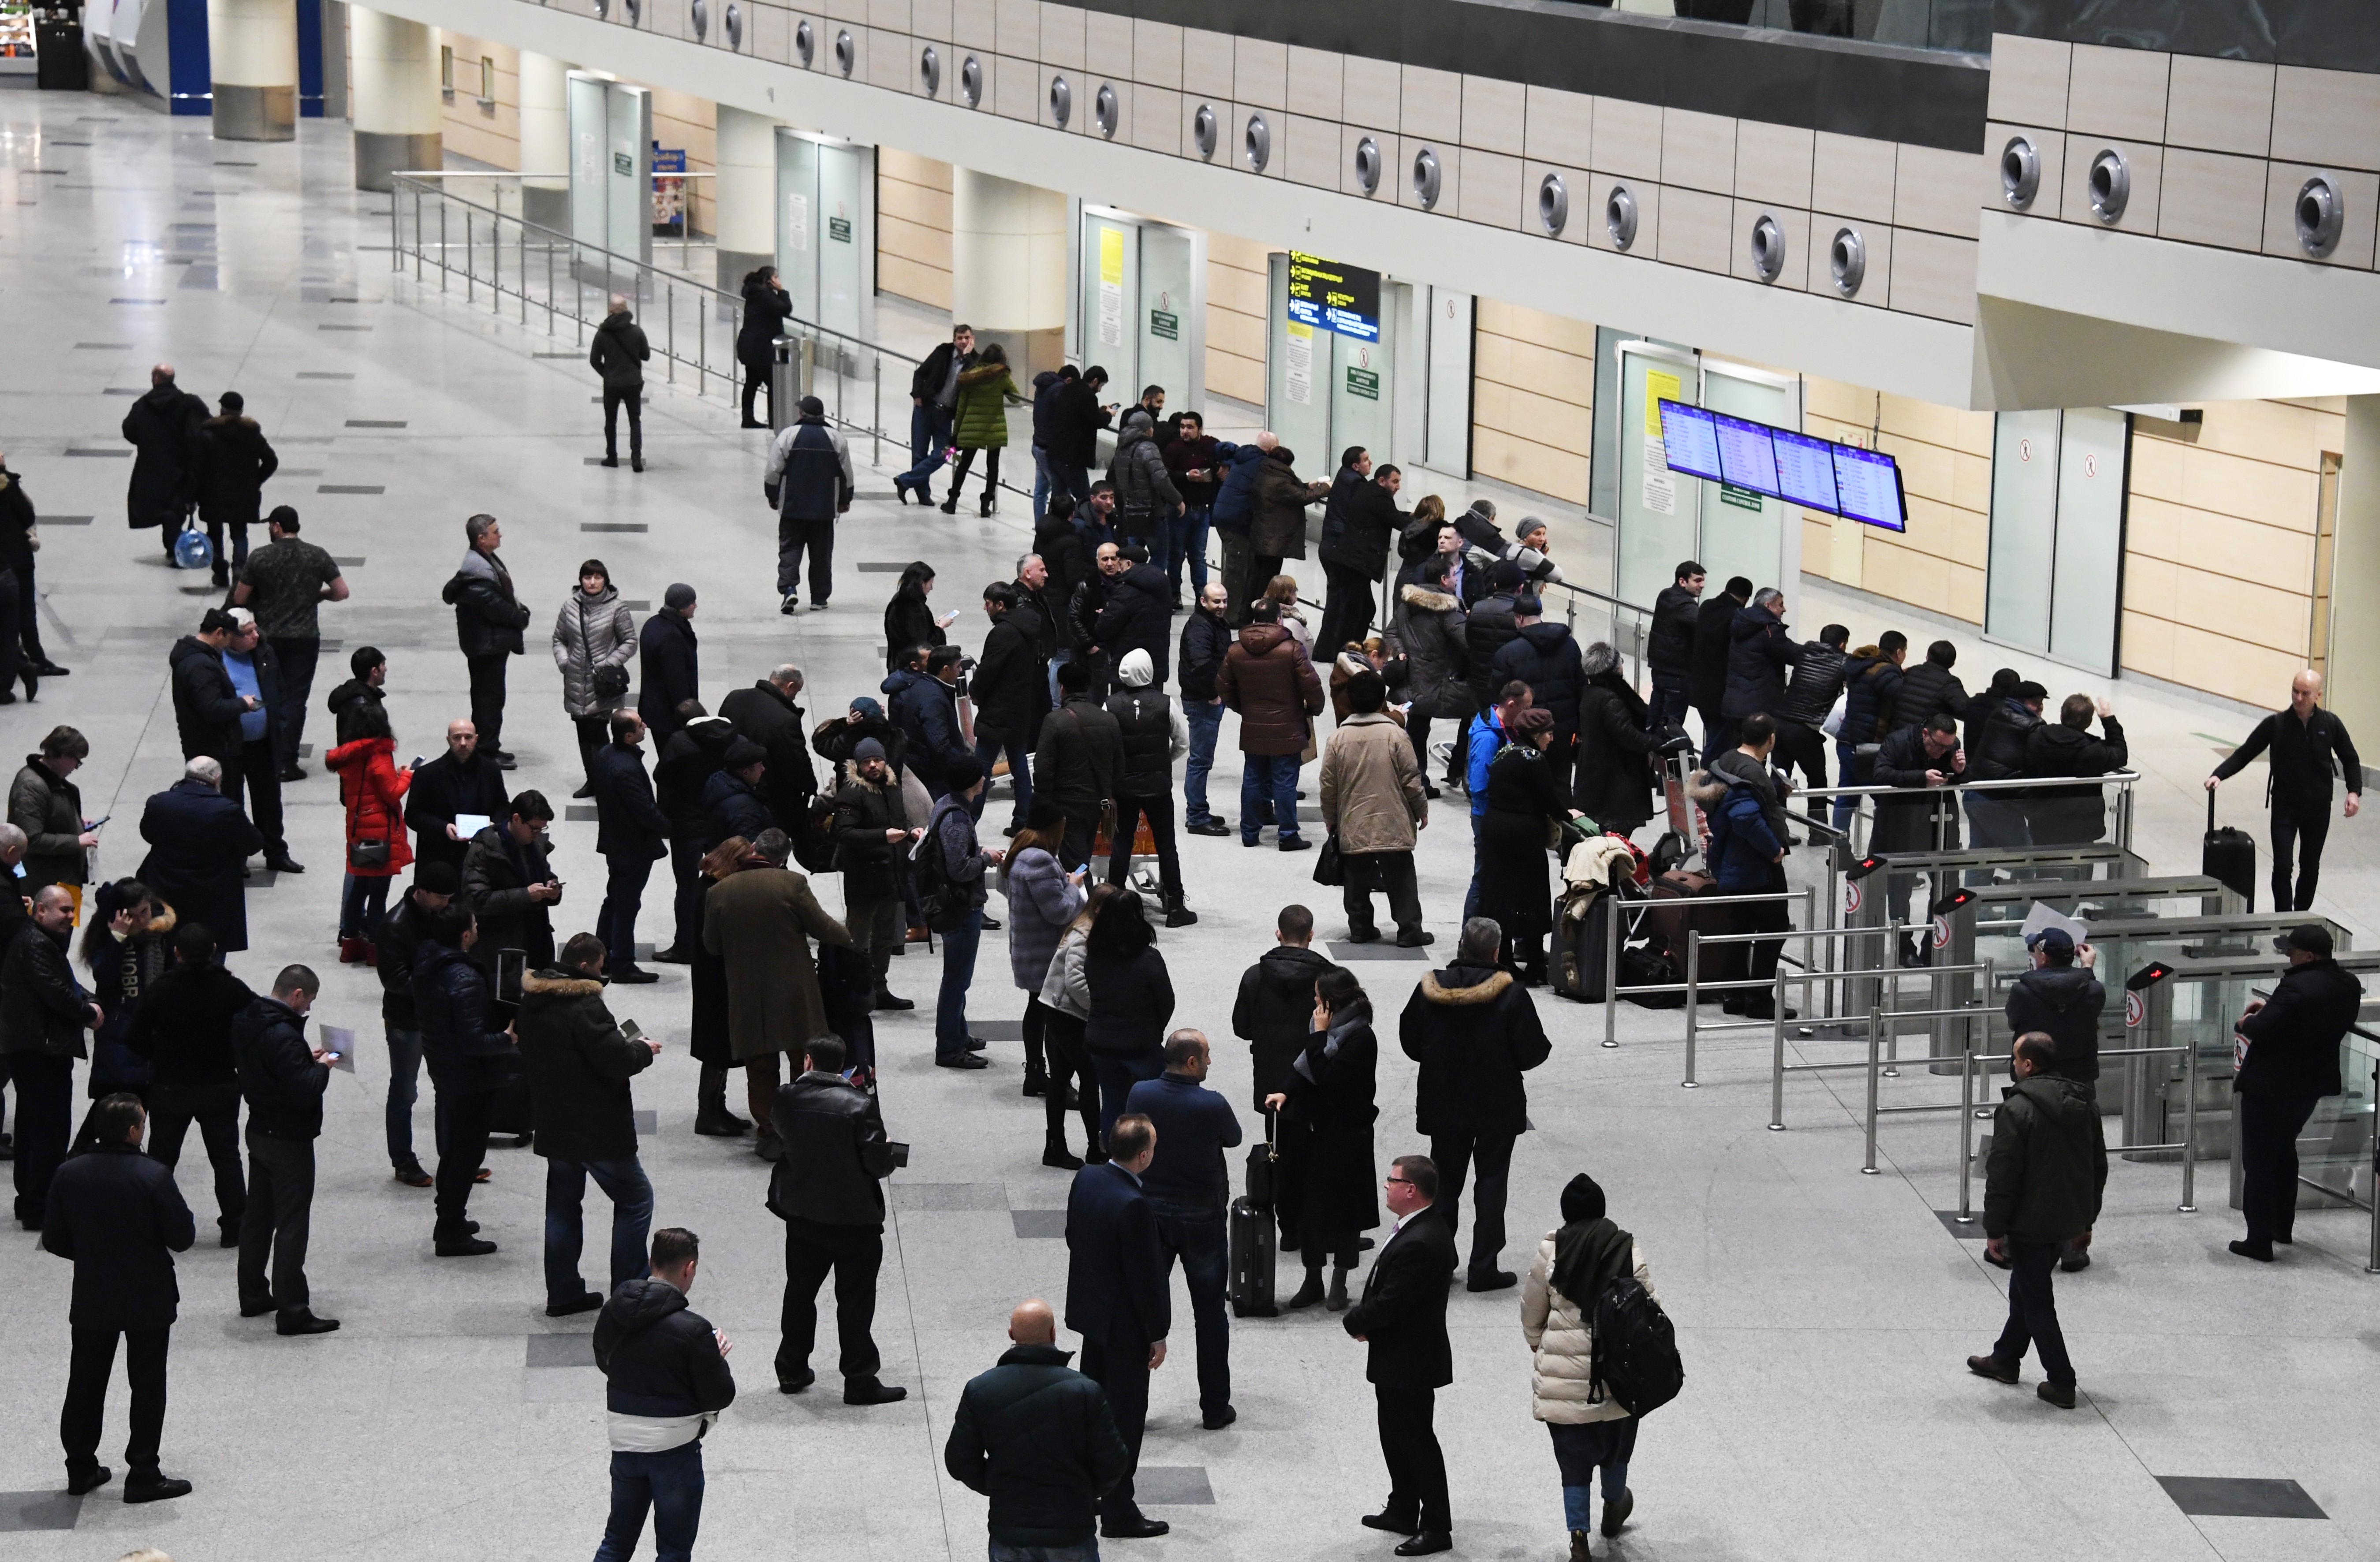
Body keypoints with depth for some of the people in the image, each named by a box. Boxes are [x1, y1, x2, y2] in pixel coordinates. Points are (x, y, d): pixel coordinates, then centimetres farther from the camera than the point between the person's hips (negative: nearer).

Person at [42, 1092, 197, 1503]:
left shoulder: (69, 1175, -7)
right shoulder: (153, 1176, -19)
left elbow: (53, 1238, -1)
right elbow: (182, 1237, -16)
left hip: (91, 1299, 4)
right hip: (149, 1299, -4)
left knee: (86, 1382, 16)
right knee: (147, 1385, 7)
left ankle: (81, 1468, 24)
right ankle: (143, 1476, 9)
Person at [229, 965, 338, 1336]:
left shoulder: (245, 1023, 2)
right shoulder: (283, 1036, -27)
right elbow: (304, 1092, -29)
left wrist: (307, 1059, 7)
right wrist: (321, 1067, -10)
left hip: (260, 1133, 9)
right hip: (289, 1139, -9)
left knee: (257, 1215, 19)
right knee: (292, 1225, -4)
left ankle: (253, 1296, 29)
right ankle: (292, 1312, -1)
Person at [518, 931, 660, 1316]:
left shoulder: (533, 1002, 5)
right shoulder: (584, 1006, -22)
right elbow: (618, 1061, -24)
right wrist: (643, 1049, -2)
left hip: (554, 1125, 8)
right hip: (597, 1129, -8)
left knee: (562, 1205, 16)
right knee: (635, 1198, 5)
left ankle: (563, 1292, 19)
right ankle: (629, 1291, 4)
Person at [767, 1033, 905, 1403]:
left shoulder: (788, 1098, -9)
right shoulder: (859, 1106, -19)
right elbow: (878, 1163, -19)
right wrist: (889, 1159, 4)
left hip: (802, 1216, 4)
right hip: (854, 1218, -4)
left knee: (800, 1292, 19)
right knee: (855, 1301, 6)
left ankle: (792, 1371, 29)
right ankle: (859, 1382, 10)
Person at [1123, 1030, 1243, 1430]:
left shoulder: (1140, 1095, -9)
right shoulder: (1212, 1106, -19)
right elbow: (1233, 1139, 1)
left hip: (1150, 1213, 3)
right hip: (1201, 1219, -3)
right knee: (1210, 1314, 10)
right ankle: (1215, 1408, 16)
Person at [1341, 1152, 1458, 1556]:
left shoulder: (1418, 1244, -29)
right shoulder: (1429, 1229, 5)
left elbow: (1389, 1304, -27)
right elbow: (1386, 1292, 13)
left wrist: (1355, 1322, -9)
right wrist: (1363, 1320, 0)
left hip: (1410, 1363, -10)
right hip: (1400, 1360, 10)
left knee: (1417, 1441, 1)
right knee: (1397, 1438, 21)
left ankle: (1436, 1527, 11)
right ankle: (1403, 1511, 35)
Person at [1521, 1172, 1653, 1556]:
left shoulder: (1551, 1251, -8)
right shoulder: (1629, 1250, -8)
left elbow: (1531, 1315, 1)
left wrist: (1541, 1347, 20)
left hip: (1563, 1374, -1)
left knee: (1574, 1457, 8)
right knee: (1615, 1444, 25)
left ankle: (1579, 1536, 2)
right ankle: (1614, 1508, 47)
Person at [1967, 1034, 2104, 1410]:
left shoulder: (2017, 1109, -20)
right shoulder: (2083, 1103, 5)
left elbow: (2003, 1175, -19)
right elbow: (2099, 1166, 13)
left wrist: (1995, 1229, -11)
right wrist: (2086, 1218, 22)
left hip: (2031, 1221, -8)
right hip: (2069, 1220, 8)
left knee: (2036, 1300, 2)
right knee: (2026, 1287, 24)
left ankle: (2061, 1383, 2)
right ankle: (2005, 1358, 38)